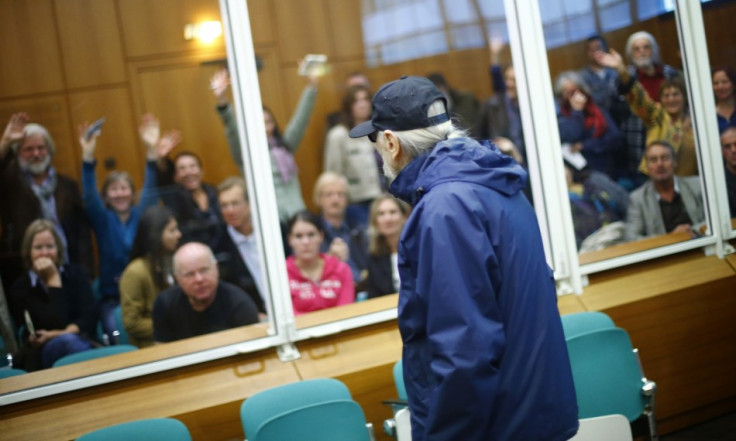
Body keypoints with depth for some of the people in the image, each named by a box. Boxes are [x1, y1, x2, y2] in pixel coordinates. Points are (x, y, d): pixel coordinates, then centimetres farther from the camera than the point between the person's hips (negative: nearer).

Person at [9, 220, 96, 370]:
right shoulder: (21, 288, 0)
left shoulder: (76, 274, 10)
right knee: (69, 341, -37)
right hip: (40, 356, -2)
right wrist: (53, 280, -8)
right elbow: (56, 323, -10)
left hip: (82, 343, 2)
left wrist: (59, 335, -16)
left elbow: (88, 320, -1)